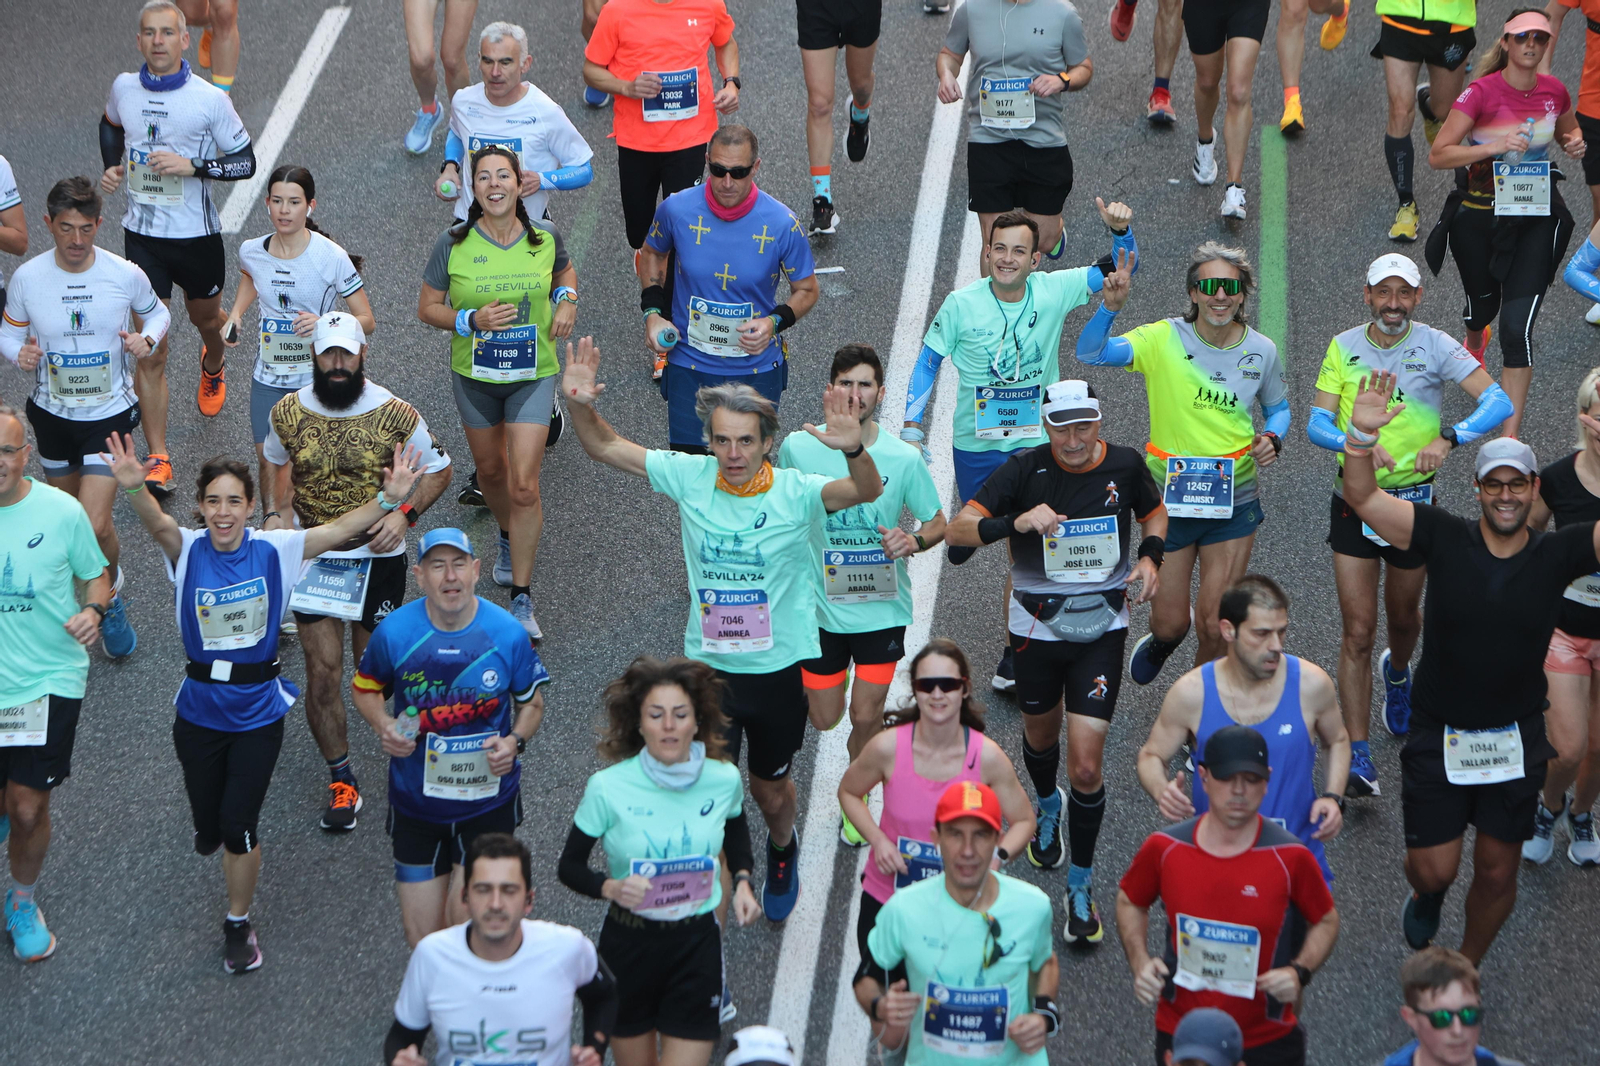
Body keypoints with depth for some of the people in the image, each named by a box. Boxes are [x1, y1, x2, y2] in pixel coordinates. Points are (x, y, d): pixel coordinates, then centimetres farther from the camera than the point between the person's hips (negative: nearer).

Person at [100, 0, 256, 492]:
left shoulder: (210, 99, -13)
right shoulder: (123, 89, -2)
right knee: (149, 349, -7)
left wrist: (191, 165, -22)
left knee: (205, 318, 24)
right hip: (142, 235, 1)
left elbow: (246, 163, -8)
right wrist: (112, 166, 4)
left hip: (197, 234, -1)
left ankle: (212, 367, 62)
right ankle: (157, 460, -5)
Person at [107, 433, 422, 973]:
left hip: (258, 710, -1)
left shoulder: (272, 551, -9)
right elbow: (157, 522, -31)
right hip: (200, 710, 1)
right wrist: (134, 488, -53)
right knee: (208, 834, 12)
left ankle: (238, 924, 21)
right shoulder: (188, 551, -10)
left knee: (238, 827, -3)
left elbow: (339, 529, -16)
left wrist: (388, 499, -32)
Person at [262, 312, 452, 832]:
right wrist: (280, 510, 1)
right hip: (312, 557, 1)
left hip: (377, 556, -1)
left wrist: (405, 513, -14)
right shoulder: (287, 412, -5)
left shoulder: (394, 413, -11)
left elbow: (438, 468, 1)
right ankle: (341, 780, 13)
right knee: (323, 674, -3)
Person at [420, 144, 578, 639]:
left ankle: (522, 599, -1)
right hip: (474, 375, 1)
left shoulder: (545, 238, -7)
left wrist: (566, 300, -5)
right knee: (490, 470, 21)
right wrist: (472, 320, -22)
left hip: (533, 376, -1)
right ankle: (510, 538, 54)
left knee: (524, 487, -10)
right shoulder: (452, 244, -11)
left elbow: (566, 270, 16)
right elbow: (428, 308, -5)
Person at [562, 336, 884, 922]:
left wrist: (853, 449, -56)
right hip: (708, 665, 1)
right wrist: (580, 406, -25)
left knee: (772, 792, 19)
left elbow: (868, 490, -35)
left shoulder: (796, 493, -18)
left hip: (780, 669, -1)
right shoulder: (691, 477, -10)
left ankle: (782, 850, 54)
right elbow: (606, 447, -4)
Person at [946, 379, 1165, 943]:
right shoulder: (1026, 469, -15)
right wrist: (1015, 523, -37)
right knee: (1041, 734, 24)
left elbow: (1154, 513, 15)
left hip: (1102, 627, 0)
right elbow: (959, 528, -20)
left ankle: (1081, 887, 8)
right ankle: (1047, 805, 60)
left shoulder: (1125, 465, -7)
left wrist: (1150, 555, -6)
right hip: (1037, 626, 1)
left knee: (1086, 765, -8)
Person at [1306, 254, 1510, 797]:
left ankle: (1397, 672, 56)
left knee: (1403, 616, 18)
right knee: (1357, 628, -7)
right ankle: (1358, 757, -8)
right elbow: (1317, 422, -5)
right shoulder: (1343, 348, -2)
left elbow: (1498, 402, -16)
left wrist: (1449, 437, -33)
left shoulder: (1435, 346, -9)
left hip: (1414, 500, 0)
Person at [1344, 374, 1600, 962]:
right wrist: (1362, 437, -36)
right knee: (1434, 867, 5)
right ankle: (1427, 895, 44)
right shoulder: (1445, 538, -11)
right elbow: (1362, 497, -17)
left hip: (1515, 738, 1)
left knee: (1497, 873, 11)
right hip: (1437, 736, -1)